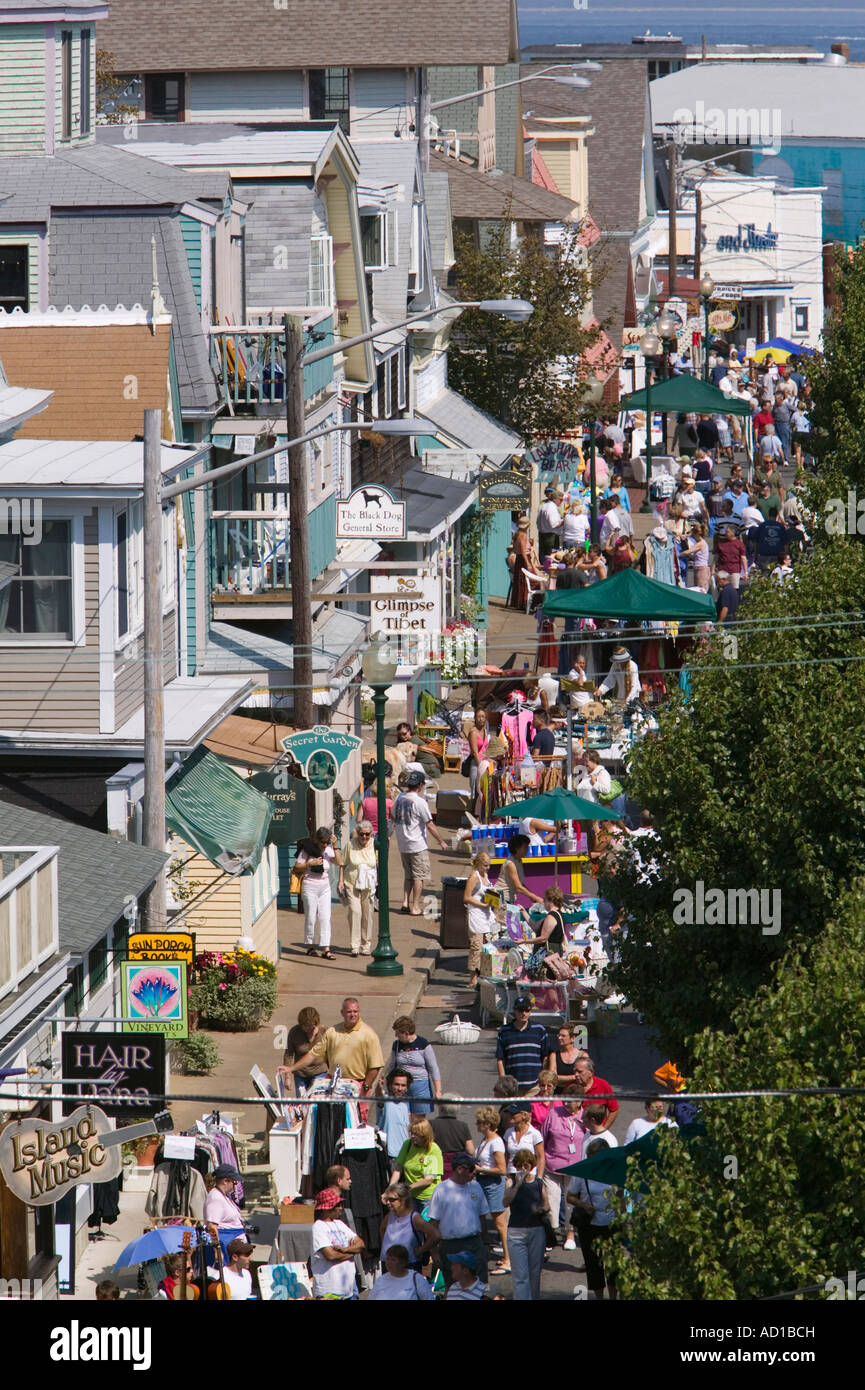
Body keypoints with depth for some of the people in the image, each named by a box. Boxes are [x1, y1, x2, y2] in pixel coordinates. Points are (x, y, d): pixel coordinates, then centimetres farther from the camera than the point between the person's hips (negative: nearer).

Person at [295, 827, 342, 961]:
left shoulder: (328, 850, 4)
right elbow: (297, 867, -6)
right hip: (310, 888, -4)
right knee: (311, 918, 1)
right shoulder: (307, 850, -8)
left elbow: (339, 862, -9)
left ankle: (326, 949, -6)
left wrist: (335, 845, -13)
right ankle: (310, 946, 16)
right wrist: (311, 864, -19)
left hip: (325, 887, 4)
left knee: (325, 918, -4)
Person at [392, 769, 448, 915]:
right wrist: (442, 841, -5)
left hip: (402, 845, 7)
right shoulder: (420, 802, -16)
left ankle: (405, 902, 9)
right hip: (417, 845, -7)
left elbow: (394, 818, 15)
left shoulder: (399, 798, 4)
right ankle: (415, 907, -1)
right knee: (419, 875, 0)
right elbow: (430, 825, -14)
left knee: (409, 875, 17)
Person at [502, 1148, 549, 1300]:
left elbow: (547, 1206, 15)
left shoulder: (538, 1183, 6)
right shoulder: (512, 1182, 0)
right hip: (516, 1231, -3)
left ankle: (533, 1298, 25)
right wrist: (517, 1184, -23)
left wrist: (541, 1210, -8)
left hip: (537, 1231, 3)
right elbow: (506, 1202, -16)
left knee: (535, 1272, 11)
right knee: (520, 1275, -8)